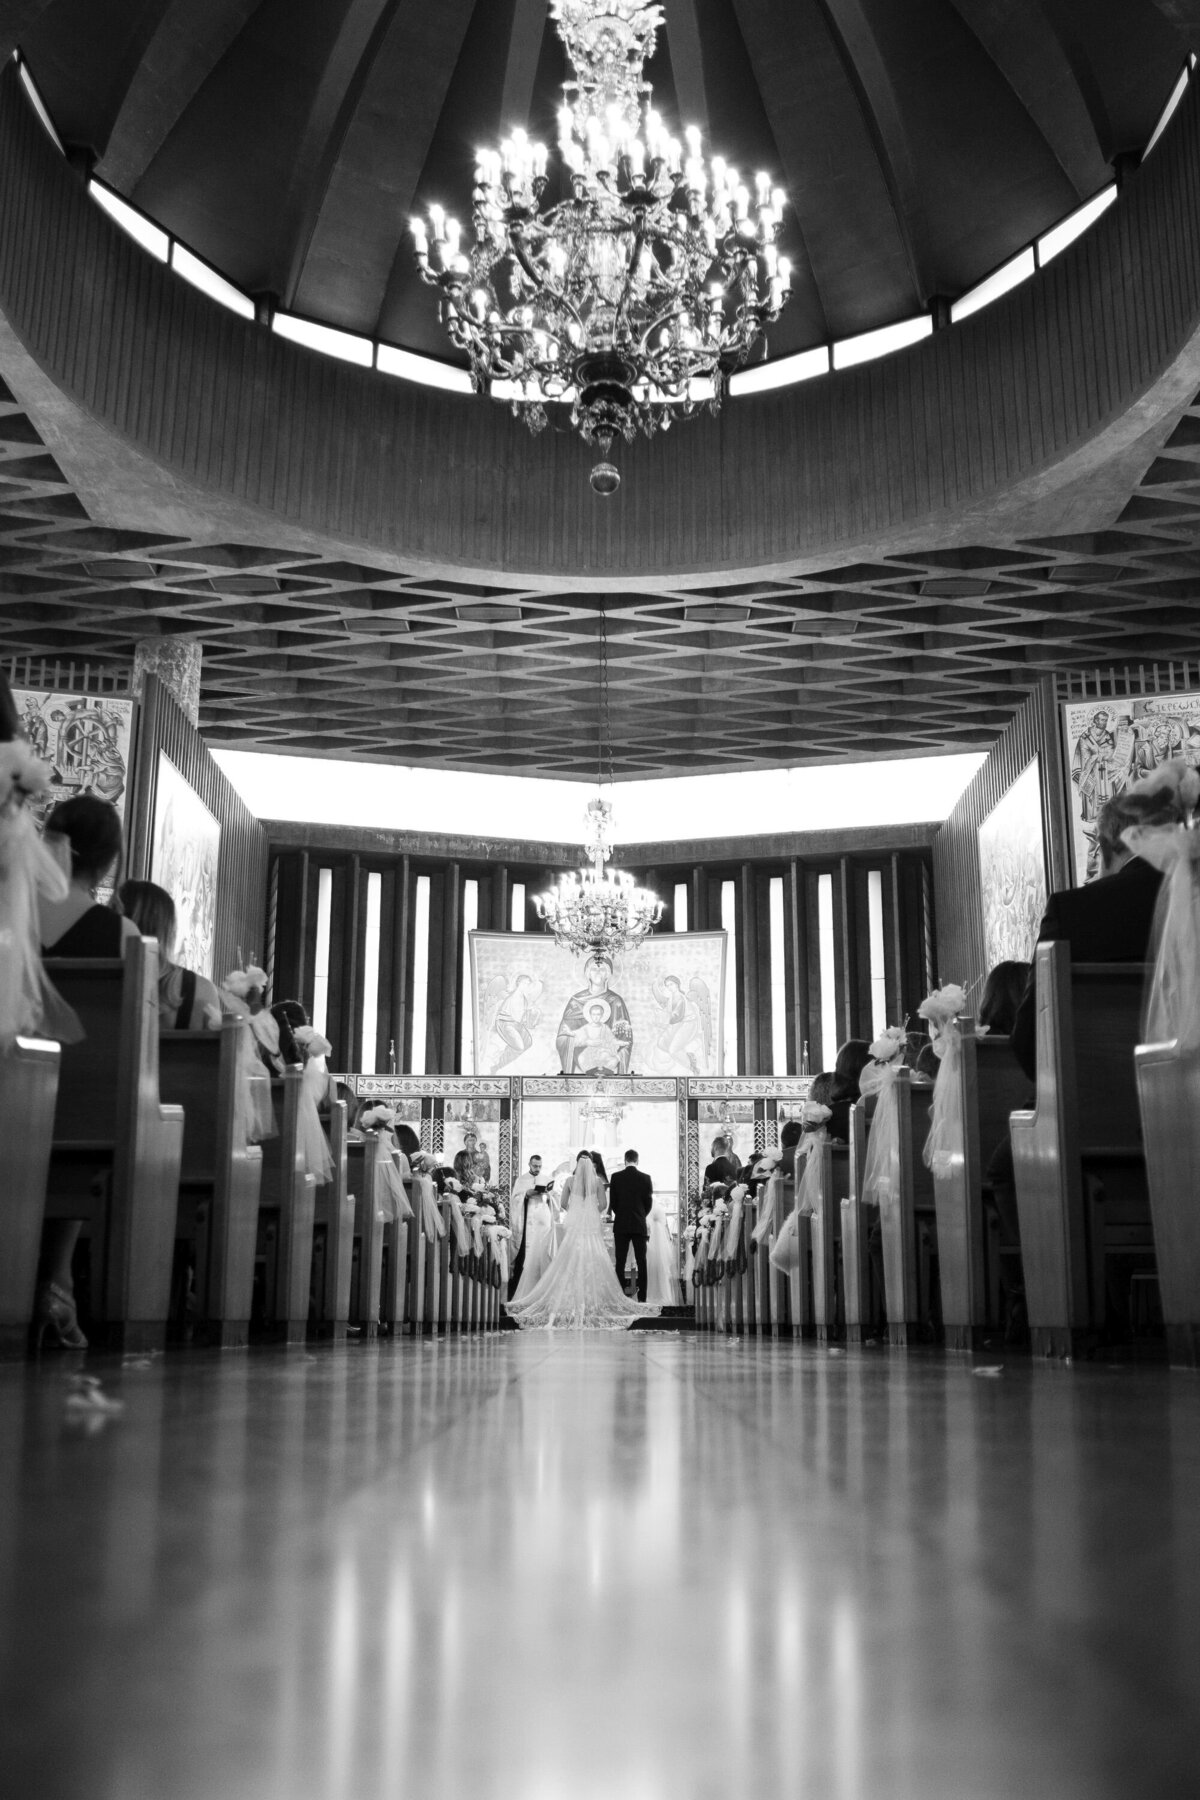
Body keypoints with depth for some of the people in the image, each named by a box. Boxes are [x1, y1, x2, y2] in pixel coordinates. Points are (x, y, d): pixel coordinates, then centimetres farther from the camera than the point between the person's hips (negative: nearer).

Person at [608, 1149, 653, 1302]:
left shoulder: (616, 1177, -3)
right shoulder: (645, 1178, -3)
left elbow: (612, 1202, 1)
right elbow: (649, 1203, 3)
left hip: (621, 1225, 0)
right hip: (640, 1225, 0)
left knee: (620, 1262, 3)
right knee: (641, 1262, 3)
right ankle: (642, 1297, 0)